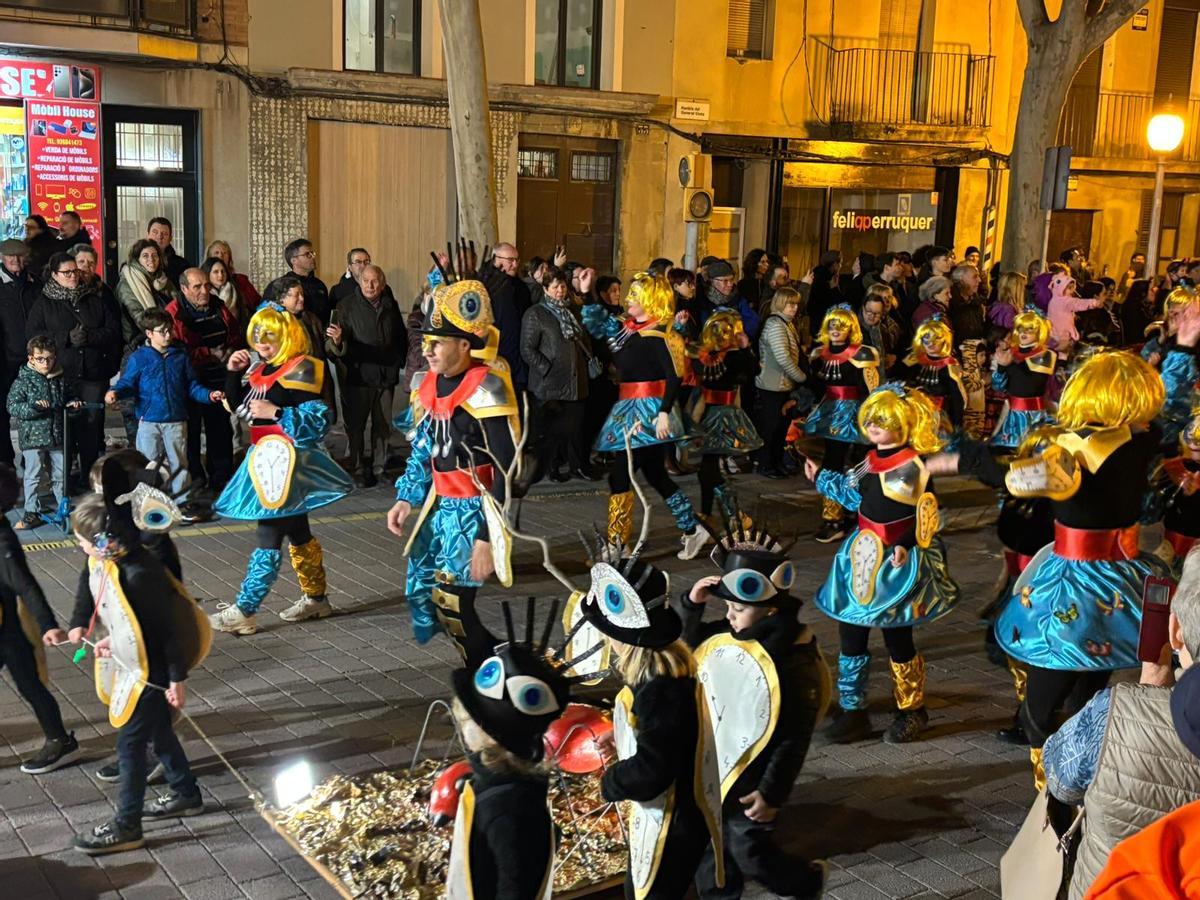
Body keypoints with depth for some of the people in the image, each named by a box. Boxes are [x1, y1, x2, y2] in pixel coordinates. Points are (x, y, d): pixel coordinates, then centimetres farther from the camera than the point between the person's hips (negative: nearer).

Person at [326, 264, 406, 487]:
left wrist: (399, 361, 9)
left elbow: (401, 337, 16)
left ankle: (378, 467, 22)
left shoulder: (391, 306, 5)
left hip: (386, 375, 3)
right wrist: (338, 341, -35)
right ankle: (358, 469, 13)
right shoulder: (347, 305, -6)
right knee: (356, 425, 2)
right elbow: (342, 346, -14)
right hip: (358, 375, -3)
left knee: (383, 425, 11)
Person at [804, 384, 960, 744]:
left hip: (899, 560, -7)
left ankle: (912, 711, 26)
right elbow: (855, 495, 21)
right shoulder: (872, 460, 6)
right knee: (850, 631, 8)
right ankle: (852, 710, 20)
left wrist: (907, 545, -30)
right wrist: (820, 477, 30)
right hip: (864, 554, 7)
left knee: (896, 637, 3)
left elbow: (927, 516, -16)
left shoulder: (913, 467, -16)